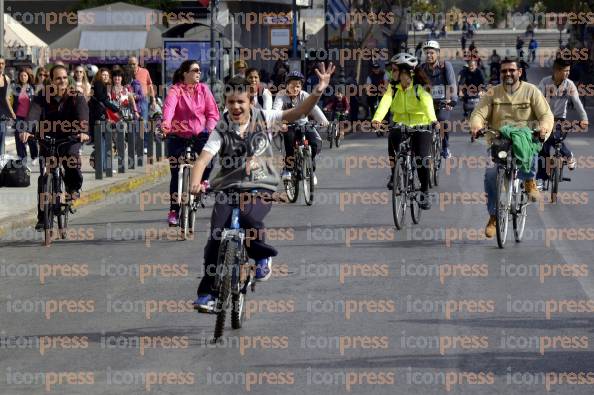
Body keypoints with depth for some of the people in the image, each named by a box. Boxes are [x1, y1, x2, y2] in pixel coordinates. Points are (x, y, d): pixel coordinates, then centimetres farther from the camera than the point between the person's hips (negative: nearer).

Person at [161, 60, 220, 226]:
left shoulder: (203, 89, 3)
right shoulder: (175, 90, -7)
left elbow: (213, 112, 2)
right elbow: (169, 106, -27)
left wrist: (210, 129, -16)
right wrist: (166, 122, -47)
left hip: (199, 134, 2)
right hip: (178, 136, -2)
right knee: (176, 174, 1)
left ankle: (204, 179, -3)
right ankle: (174, 211, 14)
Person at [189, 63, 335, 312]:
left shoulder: (262, 118, 3)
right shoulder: (222, 130, 1)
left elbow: (296, 113, -6)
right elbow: (203, 159, -10)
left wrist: (318, 92, -23)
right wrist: (195, 183, -31)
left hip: (261, 188, -1)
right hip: (229, 188, 1)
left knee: (249, 217, -32)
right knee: (216, 237, -15)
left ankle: (261, 257, -2)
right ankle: (207, 293, -4)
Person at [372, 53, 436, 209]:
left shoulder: (420, 87, -14)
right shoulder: (393, 87, -4)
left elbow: (427, 103, -32)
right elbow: (385, 102, -21)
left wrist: (432, 119, -53)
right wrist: (377, 119, -40)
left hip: (421, 126, -3)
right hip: (400, 124, 3)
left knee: (422, 160, -14)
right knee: (392, 138, -28)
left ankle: (425, 193, 5)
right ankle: (394, 175, -5)